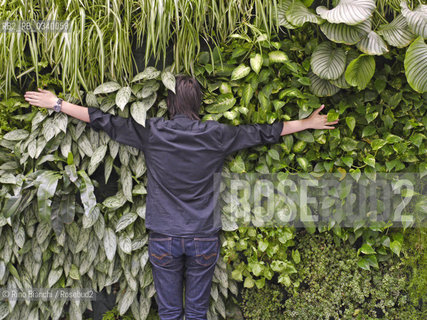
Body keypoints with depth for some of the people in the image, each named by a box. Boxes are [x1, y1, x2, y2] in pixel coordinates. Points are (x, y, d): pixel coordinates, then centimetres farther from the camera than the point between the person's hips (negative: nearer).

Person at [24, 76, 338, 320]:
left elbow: (104, 121, 0)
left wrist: (57, 103, 11)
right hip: (204, 239, 0)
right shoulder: (217, 135, -5)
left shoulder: (151, 132, -6)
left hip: (164, 239, 0)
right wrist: (308, 123, 17)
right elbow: (264, 133, 4)